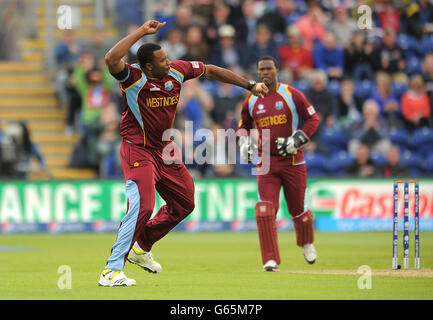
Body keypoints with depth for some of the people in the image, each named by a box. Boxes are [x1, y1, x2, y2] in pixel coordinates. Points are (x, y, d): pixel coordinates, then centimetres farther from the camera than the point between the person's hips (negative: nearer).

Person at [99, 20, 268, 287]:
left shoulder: (177, 71, -4)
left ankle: (141, 248, 34)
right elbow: (111, 60, -42)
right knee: (142, 206, -23)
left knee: (184, 203, 19)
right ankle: (112, 271, -20)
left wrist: (249, 85, 12)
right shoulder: (133, 77, -21)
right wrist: (141, 32, -37)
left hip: (165, 150, 8)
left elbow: (210, 71, 10)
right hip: (138, 151, -8)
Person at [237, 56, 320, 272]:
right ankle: (270, 260, -15)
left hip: (293, 161, -2)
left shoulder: (292, 95, -4)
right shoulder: (251, 102, 5)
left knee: (298, 209, 9)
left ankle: (306, 243, 41)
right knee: (265, 207, -15)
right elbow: (244, 125, 21)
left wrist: (297, 139, -13)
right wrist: (244, 143, 1)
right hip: (266, 162, 2)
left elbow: (313, 119, 0)